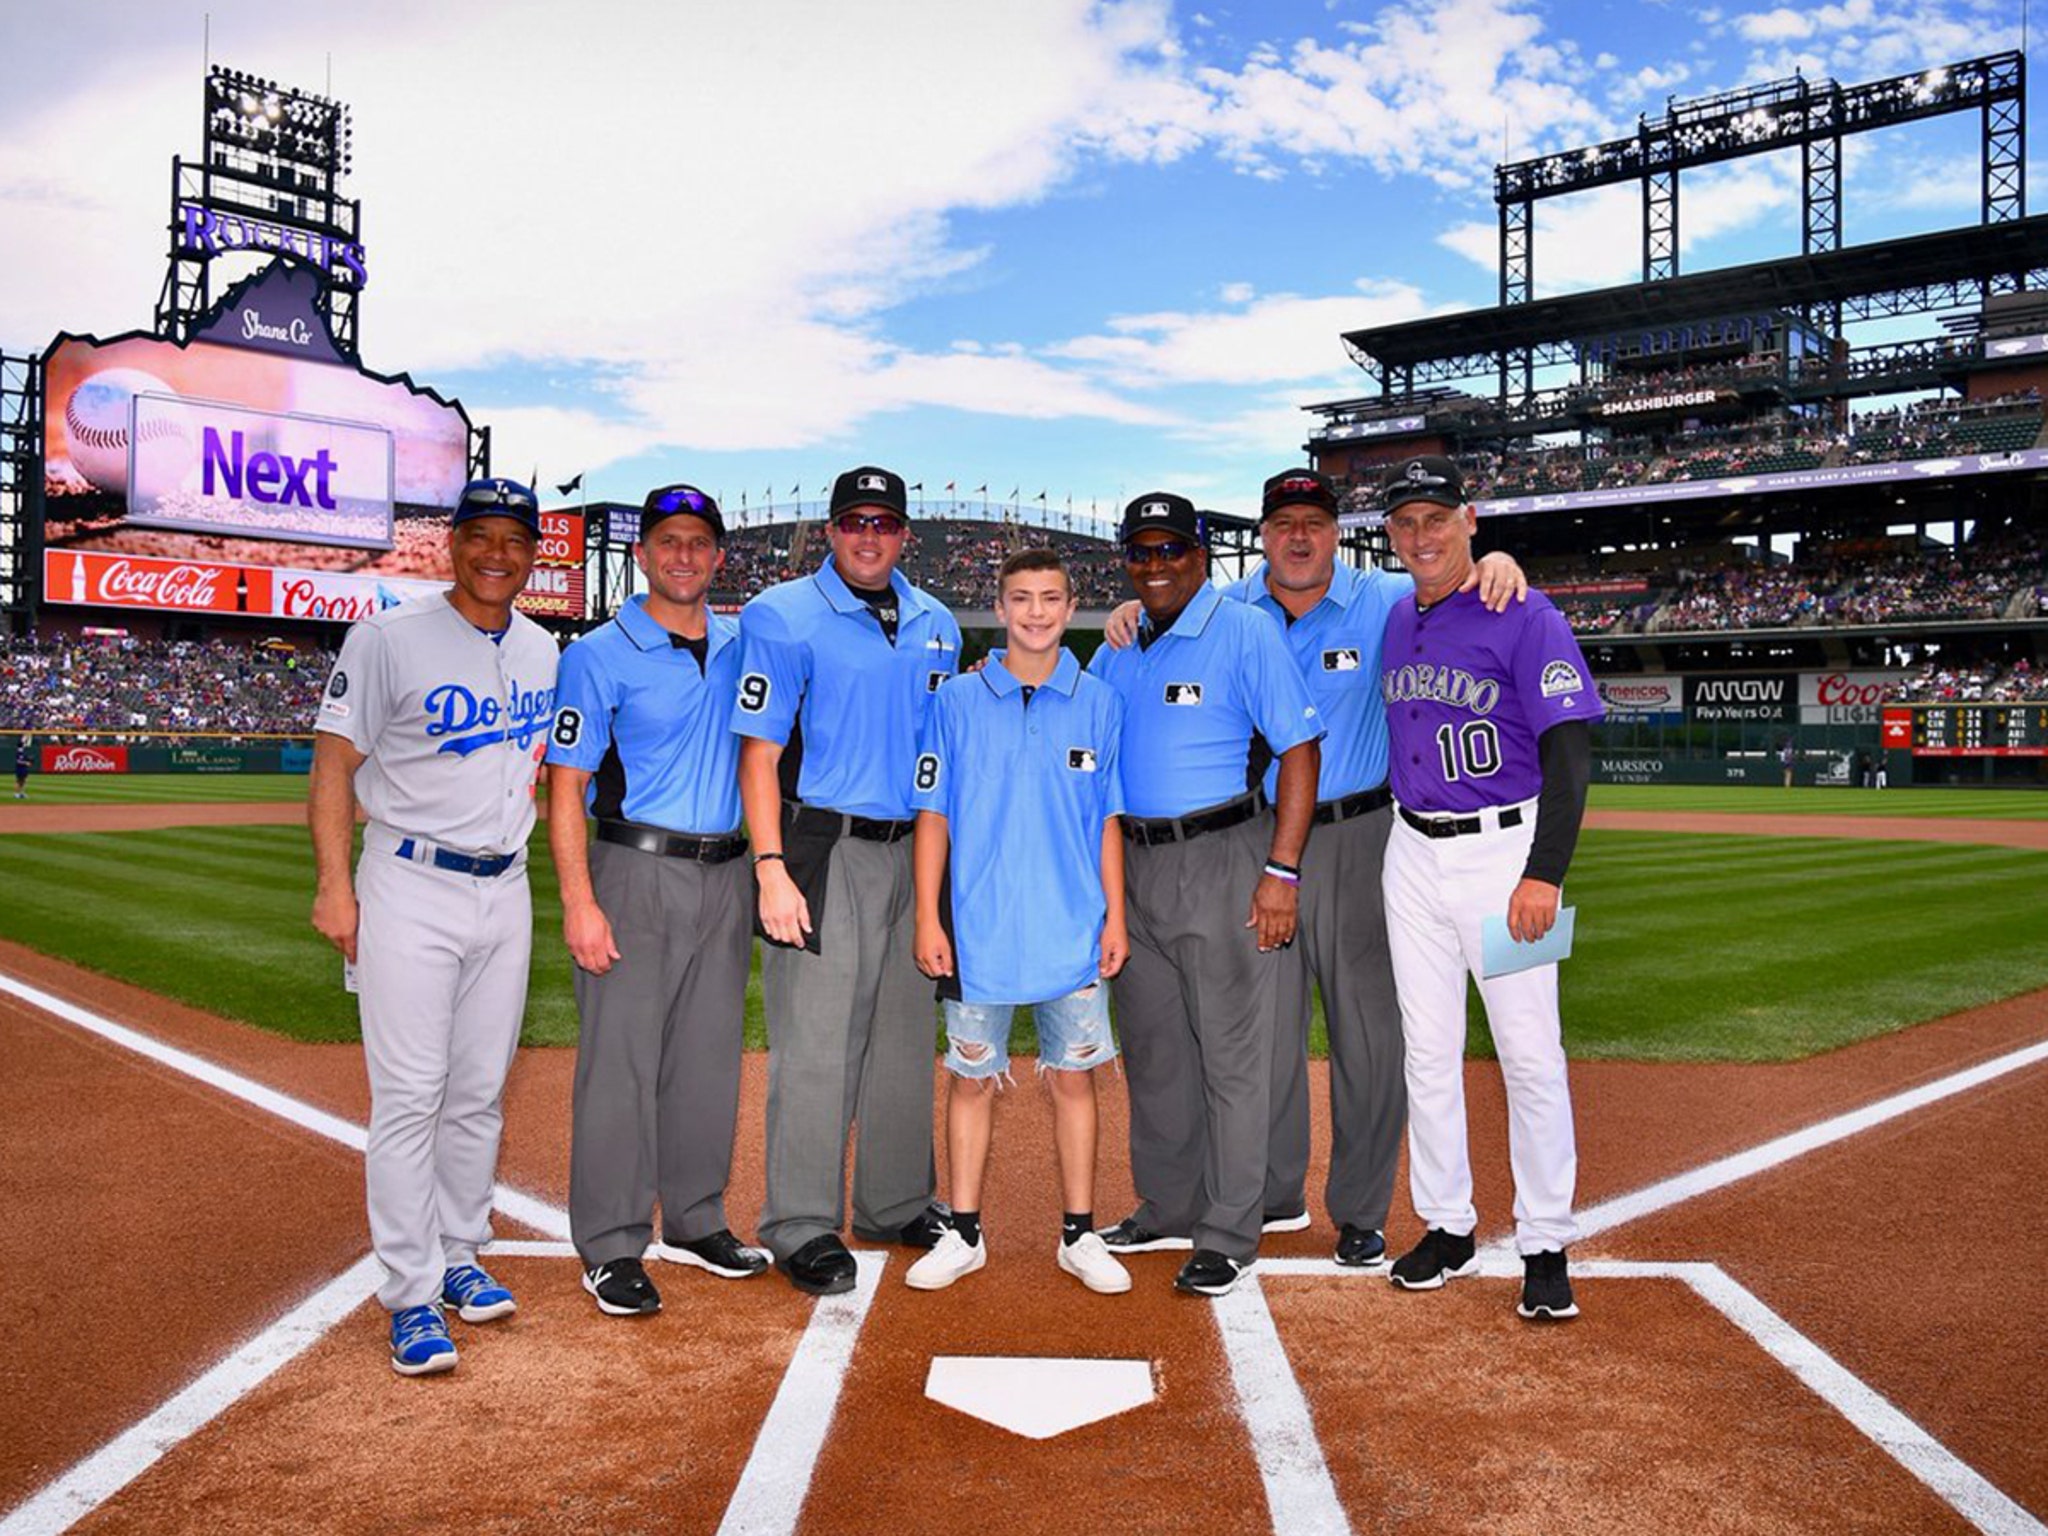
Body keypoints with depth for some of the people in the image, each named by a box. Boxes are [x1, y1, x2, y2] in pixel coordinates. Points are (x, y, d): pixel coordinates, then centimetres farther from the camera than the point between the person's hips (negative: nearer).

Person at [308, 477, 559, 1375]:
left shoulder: (543, 652, 9)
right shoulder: (389, 638, -7)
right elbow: (335, 762, -7)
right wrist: (334, 884, -15)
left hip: (506, 890, 5)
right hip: (411, 889, -5)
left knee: (480, 1093, 12)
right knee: (409, 1094, -4)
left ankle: (459, 1259, 26)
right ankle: (412, 1297, 4)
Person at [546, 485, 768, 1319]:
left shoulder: (740, 645, 11)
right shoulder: (600, 654, -4)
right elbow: (565, 785, -8)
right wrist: (579, 902, -16)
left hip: (725, 875, 5)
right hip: (636, 873, -5)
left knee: (710, 1059, 12)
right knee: (620, 1060, -3)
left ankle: (695, 1223, 26)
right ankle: (611, 1249, 8)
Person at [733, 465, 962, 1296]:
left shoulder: (935, 625, 13)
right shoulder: (783, 617, -4)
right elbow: (758, 751, -9)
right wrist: (772, 869, -17)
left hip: (911, 852, 6)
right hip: (823, 852, -6)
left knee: (905, 1039, 13)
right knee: (816, 1045, -4)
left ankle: (898, 1204, 28)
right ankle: (802, 1227, 8)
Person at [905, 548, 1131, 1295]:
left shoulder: (1099, 703, 4)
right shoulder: (958, 700, 1)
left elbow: (1108, 820, 7)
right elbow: (933, 815, 2)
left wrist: (1115, 916, 2)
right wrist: (928, 917, -4)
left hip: (1074, 931, 1)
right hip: (978, 931, 0)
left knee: (1073, 1077, 8)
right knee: (971, 1079, 8)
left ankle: (1079, 1235, 21)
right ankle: (964, 1234, 22)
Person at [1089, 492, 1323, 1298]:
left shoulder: (1245, 632, -6)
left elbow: (1299, 749, -11)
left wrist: (1282, 871, -16)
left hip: (1223, 860, -7)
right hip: (1135, 862, 7)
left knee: (1231, 1051, -2)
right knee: (1151, 1049, 15)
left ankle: (1228, 1235, 8)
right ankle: (1168, 1210, 30)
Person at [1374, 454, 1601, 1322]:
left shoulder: (1526, 620, -9)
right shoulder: (1389, 624, 9)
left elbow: (1569, 752, -14)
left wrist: (1544, 873, -22)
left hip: (1504, 852, -5)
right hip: (1411, 853, 6)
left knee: (1531, 1056, -1)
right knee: (1427, 1052, 11)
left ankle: (1546, 1248, 12)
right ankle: (1446, 1226, 24)